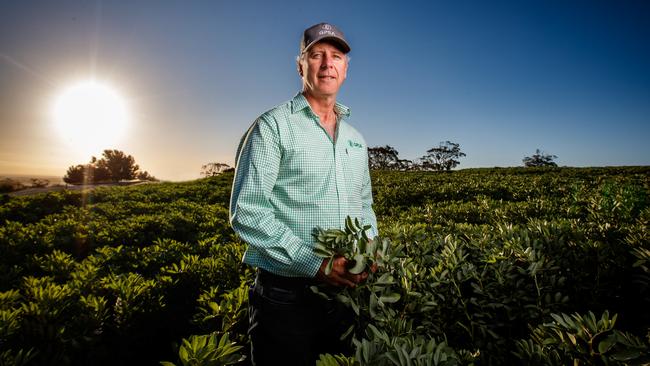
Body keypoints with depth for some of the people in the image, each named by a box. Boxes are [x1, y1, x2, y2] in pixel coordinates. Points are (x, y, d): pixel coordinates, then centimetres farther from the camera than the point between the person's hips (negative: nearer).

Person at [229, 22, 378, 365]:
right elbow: (246, 212, -14)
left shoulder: (355, 138, 12)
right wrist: (313, 262, -20)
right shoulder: (272, 126, -8)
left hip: (346, 290, 6)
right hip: (285, 295, -5)